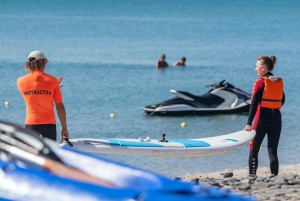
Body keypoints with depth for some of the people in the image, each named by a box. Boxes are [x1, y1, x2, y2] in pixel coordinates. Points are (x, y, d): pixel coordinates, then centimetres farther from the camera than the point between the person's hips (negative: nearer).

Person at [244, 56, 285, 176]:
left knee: (253, 149, 5)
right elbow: (282, 101, 15)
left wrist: (249, 123, -16)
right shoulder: (279, 82, 6)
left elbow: (254, 103, -14)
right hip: (276, 119, 5)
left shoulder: (260, 82, -9)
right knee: (273, 151, 6)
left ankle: (252, 175, 0)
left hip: (262, 120, -5)